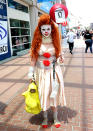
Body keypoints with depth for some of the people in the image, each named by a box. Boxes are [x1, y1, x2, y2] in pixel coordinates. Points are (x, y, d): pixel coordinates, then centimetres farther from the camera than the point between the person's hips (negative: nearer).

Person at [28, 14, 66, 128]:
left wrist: (60, 59, -12)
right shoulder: (37, 42, -5)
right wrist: (31, 73, -2)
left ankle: (55, 118, 28)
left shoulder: (55, 41, -1)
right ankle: (45, 117, 29)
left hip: (54, 71, 1)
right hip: (41, 71, 0)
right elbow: (34, 58, -1)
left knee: (54, 94, 8)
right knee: (43, 94, 8)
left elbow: (59, 54, 12)